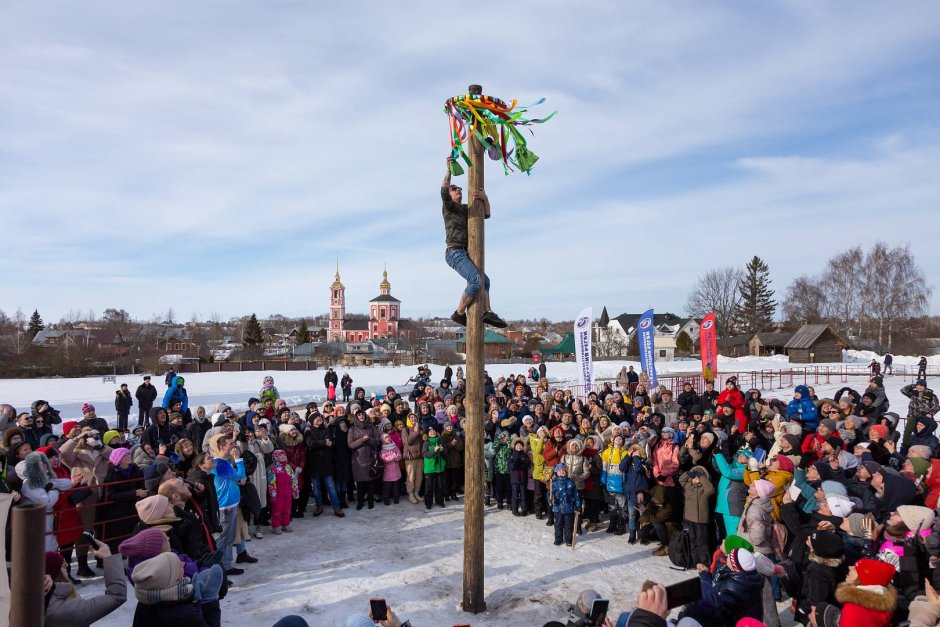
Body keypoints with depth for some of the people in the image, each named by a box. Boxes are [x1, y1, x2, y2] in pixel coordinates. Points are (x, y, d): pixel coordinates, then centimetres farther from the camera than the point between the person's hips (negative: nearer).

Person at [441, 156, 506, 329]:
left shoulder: (466, 209, 23)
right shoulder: (449, 206, 3)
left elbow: (486, 215, 18)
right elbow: (443, 192, -18)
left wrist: (484, 197, 1)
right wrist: (449, 170, -28)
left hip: (463, 254, 10)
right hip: (455, 252, -9)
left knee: (484, 280, 15)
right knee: (476, 281, -22)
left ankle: (487, 312, 9)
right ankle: (459, 313, -13)